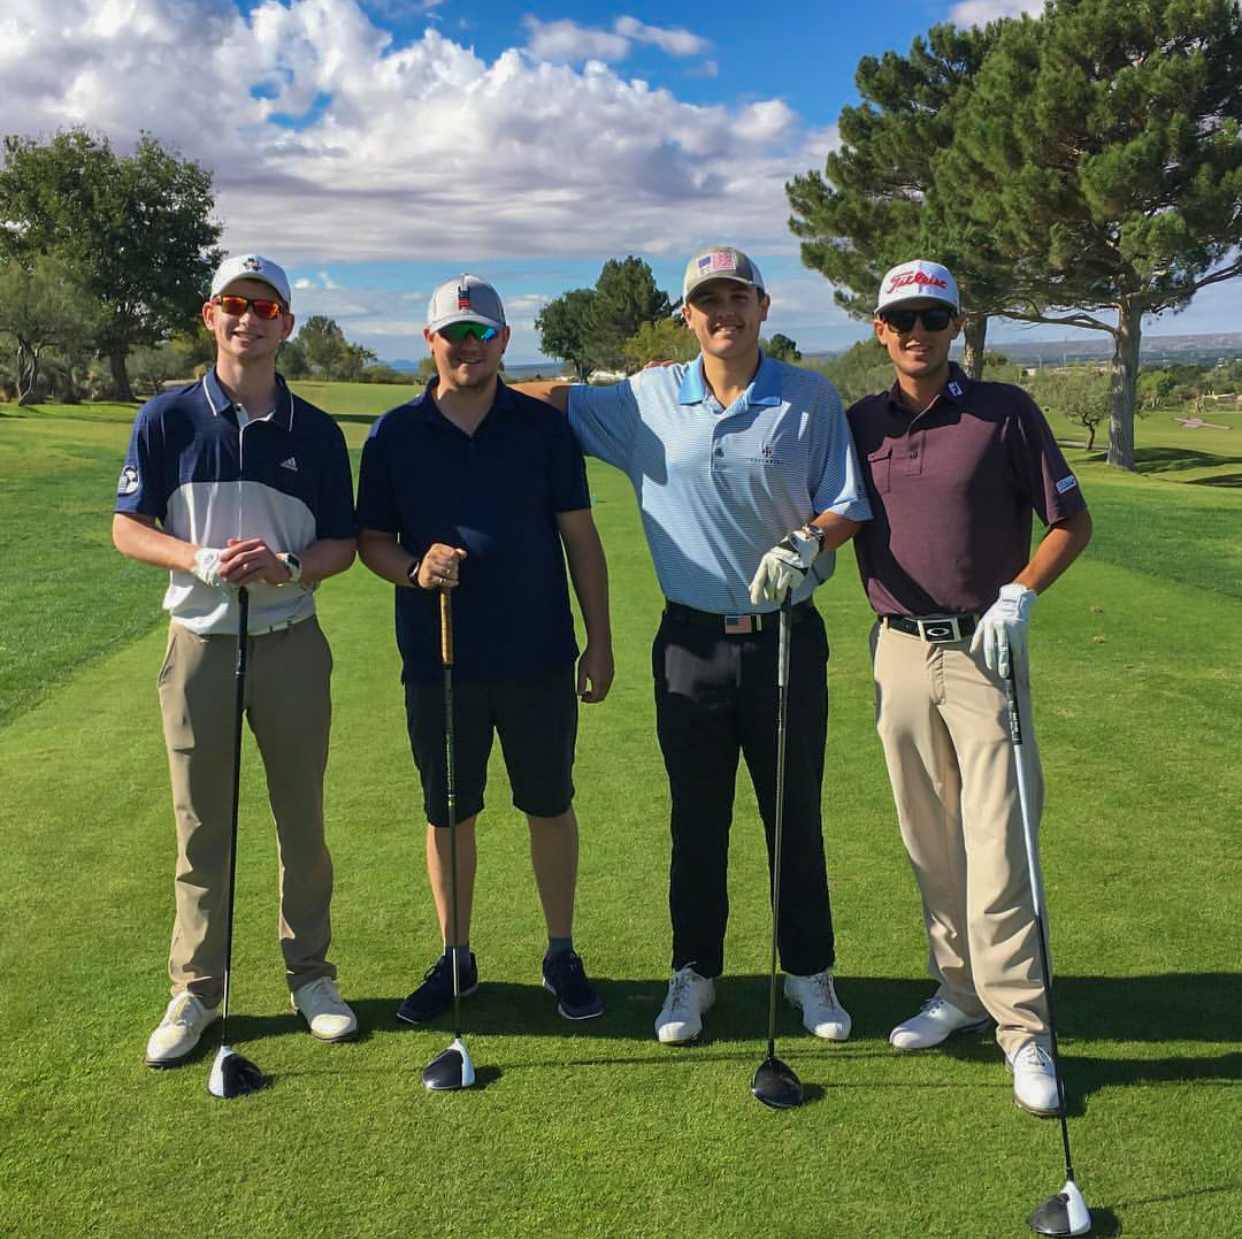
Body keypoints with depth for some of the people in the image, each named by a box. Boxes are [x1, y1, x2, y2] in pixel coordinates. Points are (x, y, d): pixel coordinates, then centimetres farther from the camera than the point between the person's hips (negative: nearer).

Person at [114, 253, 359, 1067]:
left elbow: (343, 543, 4)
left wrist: (286, 565, -17)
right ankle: (196, 988, 21)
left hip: (292, 644, 1)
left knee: (303, 822, 9)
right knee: (201, 828, 7)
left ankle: (310, 971, 25)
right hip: (200, 643, 0)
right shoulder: (168, 419, 0)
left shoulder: (317, 432, 2)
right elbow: (128, 528, 1)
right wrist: (202, 559, -17)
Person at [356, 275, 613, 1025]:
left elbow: (580, 536, 4)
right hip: (438, 662, 1)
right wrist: (414, 568, -15)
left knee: (551, 808, 9)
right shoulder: (395, 435, 3)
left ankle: (563, 955, 25)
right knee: (447, 815, 11)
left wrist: (599, 642, 1)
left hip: (539, 660, 0)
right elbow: (371, 538, 7)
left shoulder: (544, 427, 2)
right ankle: (455, 959, 27)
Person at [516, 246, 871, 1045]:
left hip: (787, 635, -1)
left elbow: (848, 508, 1)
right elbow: (556, 397, 14)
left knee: (796, 813, 9)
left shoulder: (813, 399, 0)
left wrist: (808, 542, -18)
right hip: (692, 641, 1)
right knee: (696, 817, 10)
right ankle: (695, 971, 26)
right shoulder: (648, 400, 4)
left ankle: (811, 971, 26)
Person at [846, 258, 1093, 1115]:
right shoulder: (860, 423, 8)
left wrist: (1020, 594, -14)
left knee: (997, 842, -5)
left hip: (983, 650, -4)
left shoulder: (1006, 411, -2)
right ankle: (961, 991, 27)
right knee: (930, 842, 12)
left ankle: (1024, 1029, 6)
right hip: (899, 651, 4)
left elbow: (1073, 522, 0)